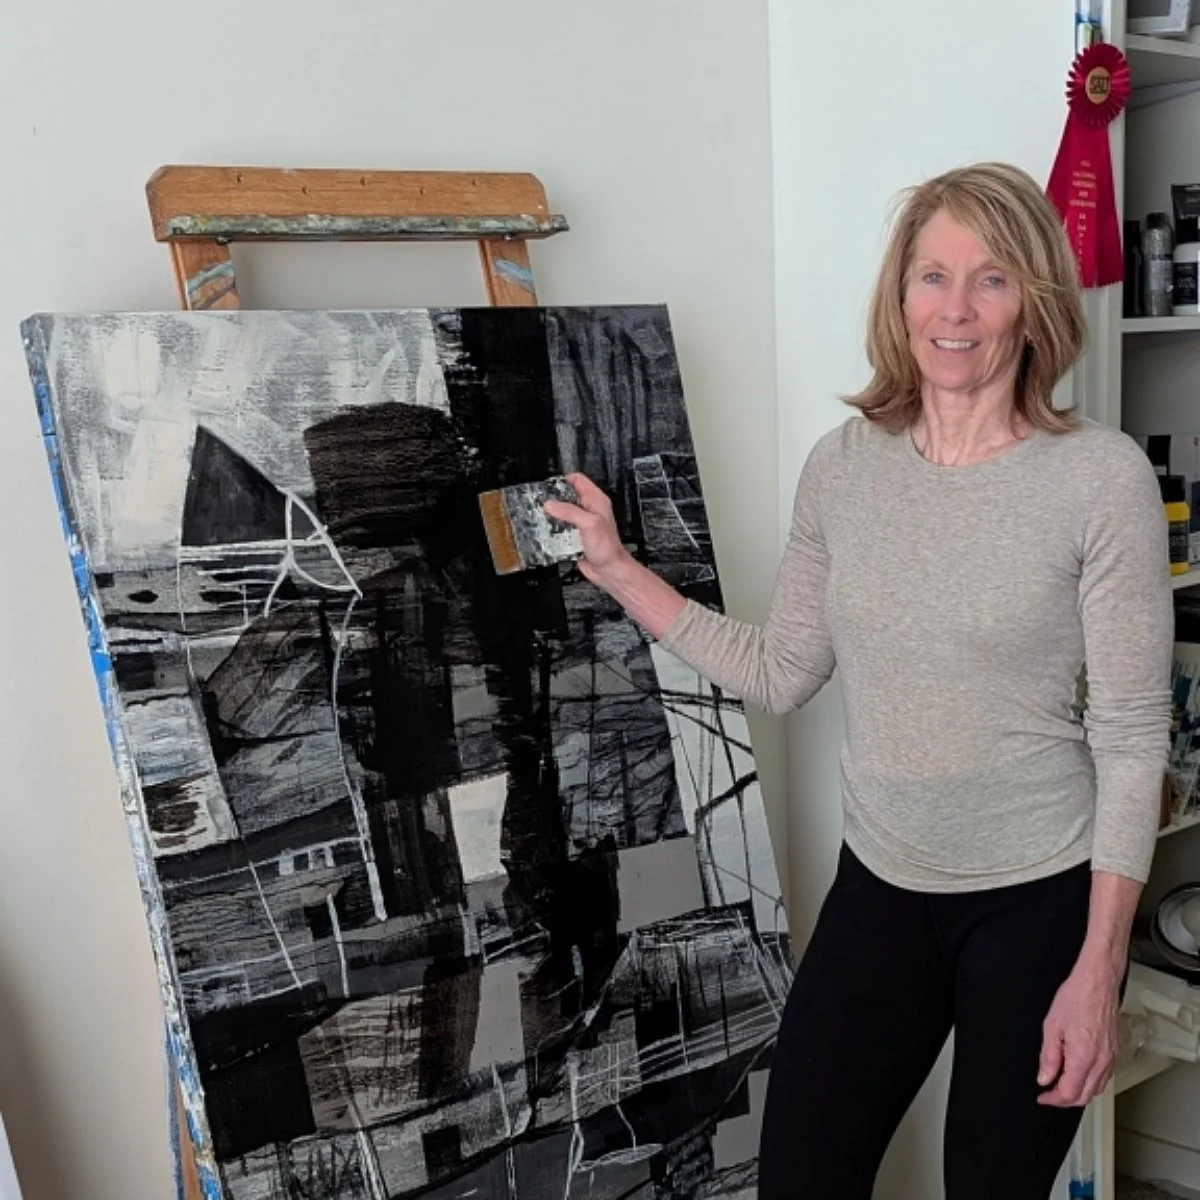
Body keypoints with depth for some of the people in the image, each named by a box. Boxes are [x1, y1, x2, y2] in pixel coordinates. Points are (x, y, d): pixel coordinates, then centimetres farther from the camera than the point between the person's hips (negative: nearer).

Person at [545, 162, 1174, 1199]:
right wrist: (618, 570, 2)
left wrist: (1098, 967, -11)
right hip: (879, 884, 3)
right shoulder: (844, 465, -2)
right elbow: (780, 676, 4)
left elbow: (1132, 736, -11)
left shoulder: (1103, 476, -13)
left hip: (1040, 899, -3)